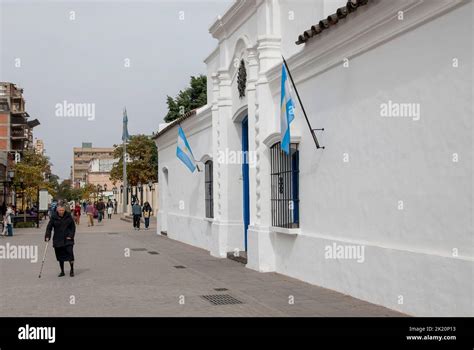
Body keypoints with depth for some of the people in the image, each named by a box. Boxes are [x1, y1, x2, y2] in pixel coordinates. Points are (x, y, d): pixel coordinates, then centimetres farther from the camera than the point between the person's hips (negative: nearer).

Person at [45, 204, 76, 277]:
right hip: (58, 240, 1)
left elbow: (73, 226, 5)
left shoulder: (68, 216, -1)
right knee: (60, 256, 6)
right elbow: (49, 228, 1)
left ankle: (72, 270, 7)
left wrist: (71, 236, -4)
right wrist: (47, 236, -11)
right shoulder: (54, 217, -3)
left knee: (70, 253, -10)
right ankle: (62, 271, 19)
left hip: (68, 239, -1)